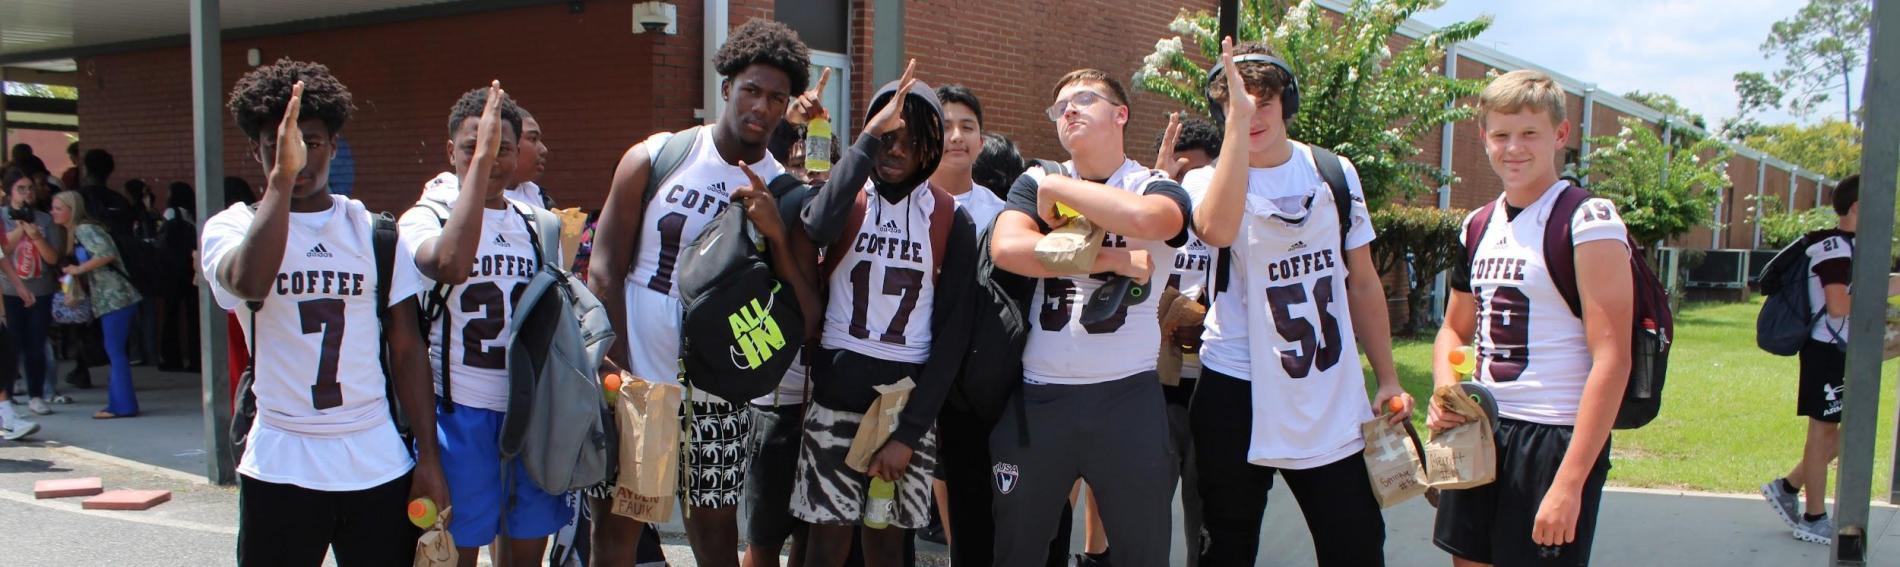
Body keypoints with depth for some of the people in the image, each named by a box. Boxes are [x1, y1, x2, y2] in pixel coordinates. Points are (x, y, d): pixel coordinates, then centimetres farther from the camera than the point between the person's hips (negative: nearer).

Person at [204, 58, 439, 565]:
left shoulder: (376, 233, 6)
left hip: (380, 466, 2)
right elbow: (248, 281, -25)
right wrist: (281, 177, -26)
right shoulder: (232, 227, 1)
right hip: (280, 470, -1)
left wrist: (428, 457, 3)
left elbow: (407, 351, 6)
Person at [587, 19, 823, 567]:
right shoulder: (655, 158, -1)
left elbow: (806, 316, -3)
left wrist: (777, 234, -18)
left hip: (718, 398, 1)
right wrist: (617, 376, -9)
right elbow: (605, 269, -2)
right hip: (633, 384, 0)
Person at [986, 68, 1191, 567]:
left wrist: (1057, 186, -11)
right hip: (1036, 395, 2)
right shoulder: (1035, 183, 9)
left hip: (1127, 395, -1)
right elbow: (1006, 249, -11)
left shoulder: (1158, 188, 3)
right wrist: (1114, 260, -14)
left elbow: (1144, 217, -23)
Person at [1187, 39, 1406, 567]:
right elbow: (1218, 229, -28)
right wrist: (1238, 118, -27)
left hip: (1334, 403, 3)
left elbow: (1362, 284, 14)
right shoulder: (1207, 180, -2)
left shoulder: (1336, 174, 8)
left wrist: (1388, 379, 12)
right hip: (1237, 395, -2)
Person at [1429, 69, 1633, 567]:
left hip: (1555, 435, -7)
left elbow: (1611, 360, -17)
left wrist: (1570, 481, -22)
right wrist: (1445, 388, -1)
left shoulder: (1587, 222, -12)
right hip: (1481, 430, 7)